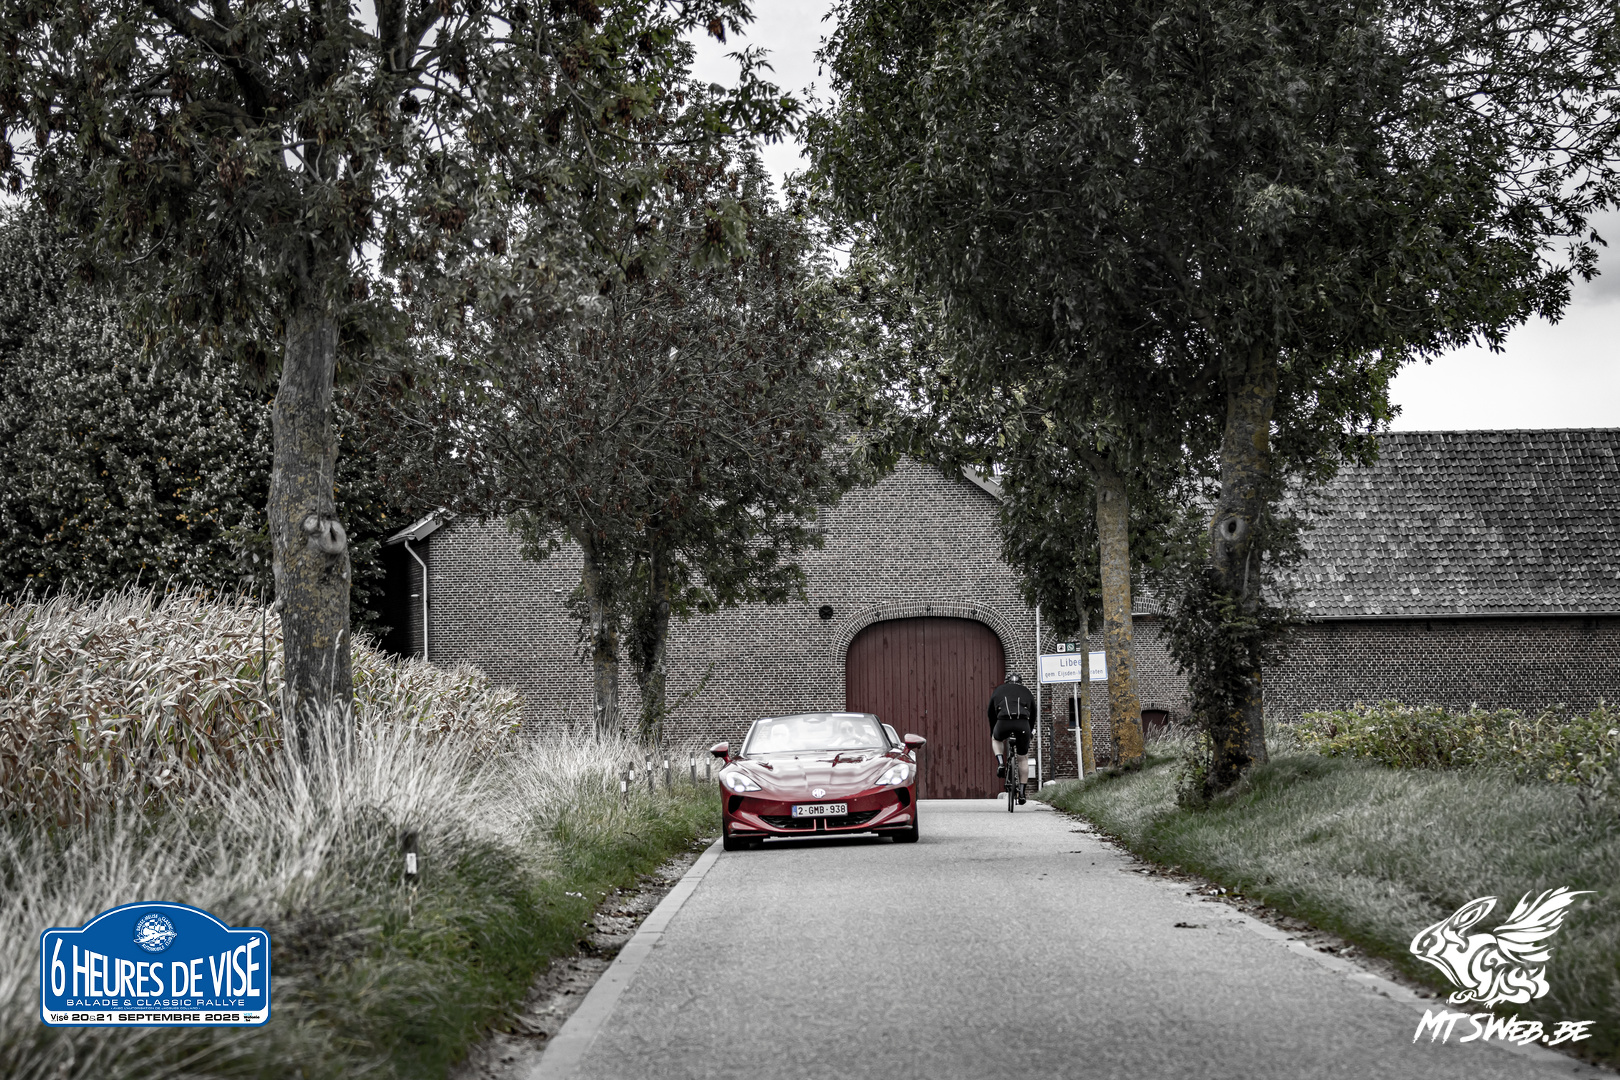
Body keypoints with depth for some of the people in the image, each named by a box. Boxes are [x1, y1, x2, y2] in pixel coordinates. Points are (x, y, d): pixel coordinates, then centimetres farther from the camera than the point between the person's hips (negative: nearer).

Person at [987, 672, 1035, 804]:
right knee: (1023, 759, 15)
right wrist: (1029, 732, 46)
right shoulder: (1027, 692, 29)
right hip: (1023, 723, 0)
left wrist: (992, 733, 43)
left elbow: (991, 714, 32)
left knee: (996, 740, 35)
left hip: (1003, 721, 0)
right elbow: (1033, 715, 33)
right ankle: (1021, 793, 13)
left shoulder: (998, 691, 28)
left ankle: (1000, 764, 11)